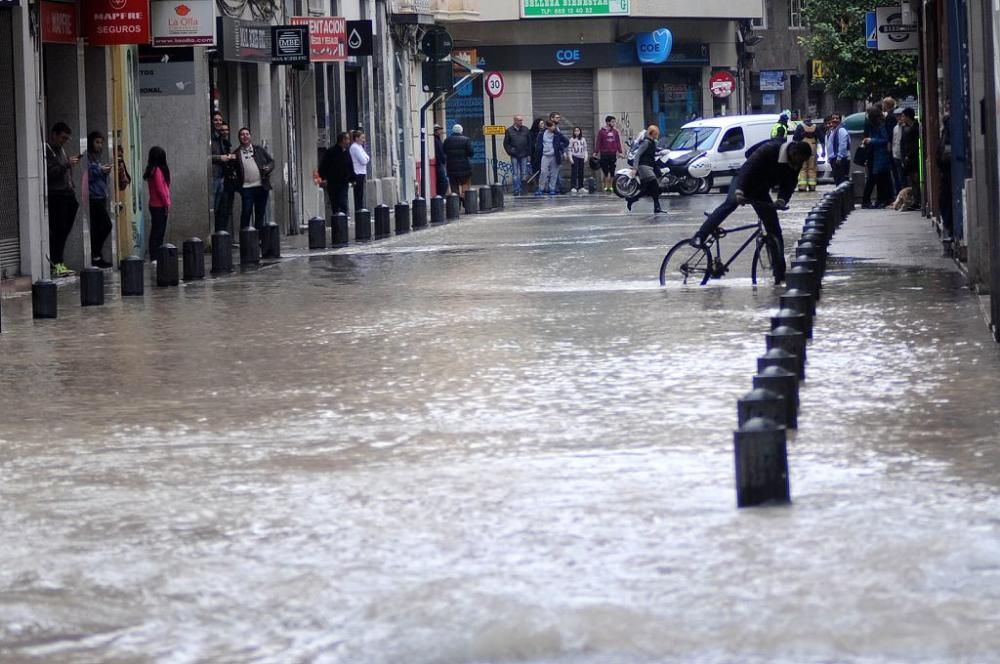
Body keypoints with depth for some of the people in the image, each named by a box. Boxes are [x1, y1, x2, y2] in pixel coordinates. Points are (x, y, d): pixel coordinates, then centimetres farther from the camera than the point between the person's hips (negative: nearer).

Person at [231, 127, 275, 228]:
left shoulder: (259, 150, 12)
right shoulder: (236, 153, 6)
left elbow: (271, 161, 13)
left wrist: (268, 168, -7)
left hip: (261, 186, 3)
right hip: (246, 188, -3)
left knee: (260, 213, 7)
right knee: (246, 213, -8)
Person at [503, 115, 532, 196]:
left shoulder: (526, 130, 7)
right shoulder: (509, 130, 2)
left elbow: (530, 143, 9)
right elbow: (506, 143, 6)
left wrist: (529, 154, 4)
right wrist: (510, 152, -6)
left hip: (524, 156, 2)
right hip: (514, 156, -2)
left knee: (524, 174, 3)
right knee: (516, 174, -3)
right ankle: (517, 191, -1)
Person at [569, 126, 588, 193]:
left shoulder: (583, 140, 12)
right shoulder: (572, 140, 2)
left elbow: (585, 149, 13)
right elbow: (570, 150, 0)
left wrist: (586, 157, 4)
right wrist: (570, 158, -8)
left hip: (581, 157, 4)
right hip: (575, 157, -4)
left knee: (581, 172, 4)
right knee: (574, 172, -11)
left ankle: (580, 187, 10)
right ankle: (573, 187, -13)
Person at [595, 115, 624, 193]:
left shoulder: (615, 132, 11)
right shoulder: (602, 132, 1)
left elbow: (618, 142, 12)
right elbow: (598, 143, -1)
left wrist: (620, 152, 6)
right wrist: (596, 152, -7)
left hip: (613, 154, 3)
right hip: (604, 154, -3)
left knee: (612, 172, 4)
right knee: (605, 172, -1)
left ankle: (611, 186, 10)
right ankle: (606, 186, 6)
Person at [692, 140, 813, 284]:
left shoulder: (795, 164, -6)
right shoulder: (769, 150, -26)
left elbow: (789, 184, -6)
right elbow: (748, 168, -33)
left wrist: (782, 200, -28)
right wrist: (739, 191, -45)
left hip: (761, 192, 6)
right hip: (744, 183, -6)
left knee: (775, 231, 1)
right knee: (731, 202, -38)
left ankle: (780, 275, 8)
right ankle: (699, 237, -41)